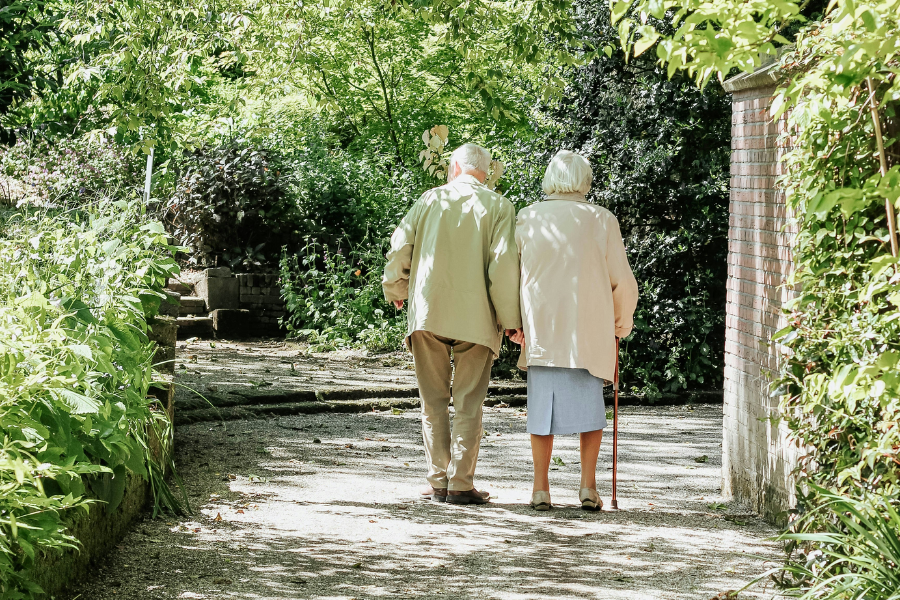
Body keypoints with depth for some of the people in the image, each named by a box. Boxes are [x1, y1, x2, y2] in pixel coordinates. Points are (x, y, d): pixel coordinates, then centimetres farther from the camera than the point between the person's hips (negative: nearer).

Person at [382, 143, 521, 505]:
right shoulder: (498, 207, 1)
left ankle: (438, 481, 7)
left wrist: (396, 292, 22)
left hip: (427, 312, 2)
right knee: (468, 403, 3)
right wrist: (510, 319, -3)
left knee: (434, 401, 9)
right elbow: (504, 263, -8)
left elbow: (399, 247, 5)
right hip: (475, 317, -1)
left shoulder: (430, 199, 7)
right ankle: (461, 484, -1)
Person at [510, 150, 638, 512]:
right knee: (589, 403, 9)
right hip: (590, 330, -1)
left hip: (540, 329, 1)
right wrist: (622, 322, 18)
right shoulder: (601, 220, -1)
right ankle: (588, 486, 3)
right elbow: (622, 281, 2)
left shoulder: (528, 219, 1)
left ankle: (541, 488, 5)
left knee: (542, 404, 7)